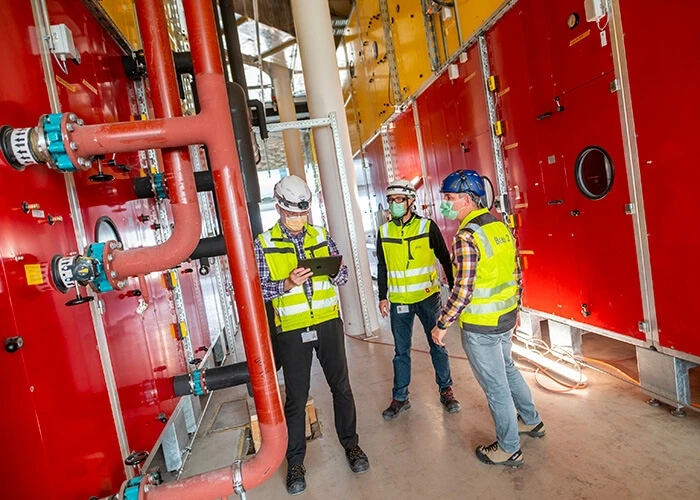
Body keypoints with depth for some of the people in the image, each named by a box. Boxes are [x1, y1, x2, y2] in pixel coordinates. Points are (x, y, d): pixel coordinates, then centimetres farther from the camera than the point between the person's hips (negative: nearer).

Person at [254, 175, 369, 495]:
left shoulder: (321, 236, 5)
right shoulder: (264, 243, -3)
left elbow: (343, 276, 6)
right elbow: (260, 289, -6)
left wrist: (334, 271, -16)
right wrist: (288, 283, -23)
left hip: (328, 323, 3)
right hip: (292, 330, -2)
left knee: (341, 386, 13)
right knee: (296, 399, 9)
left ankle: (351, 444, 34)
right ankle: (295, 462, 28)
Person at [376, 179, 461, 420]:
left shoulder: (428, 226, -5)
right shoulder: (384, 232, 2)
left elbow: (445, 259, 1)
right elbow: (382, 267, 9)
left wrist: (454, 288, 1)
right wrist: (382, 297, 7)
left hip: (428, 297, -2)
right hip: (399, 301, 2)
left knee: (437, 345, 10)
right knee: (401, 351, 10)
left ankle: (446, 390, 28)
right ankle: (400, 398, 23)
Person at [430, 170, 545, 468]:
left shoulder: (466, 236, -22)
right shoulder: (500, 226, 3)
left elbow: (463, 290, -24)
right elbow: (516, 272, 11)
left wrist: (442, 324, -14)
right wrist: (515, 307, 22)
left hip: (480, 325, -8)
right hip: (506, 318, 9)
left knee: (495, 384, 8)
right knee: (506, 369, 28)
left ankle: (508, 449, 26)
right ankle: (531, 421, 46)